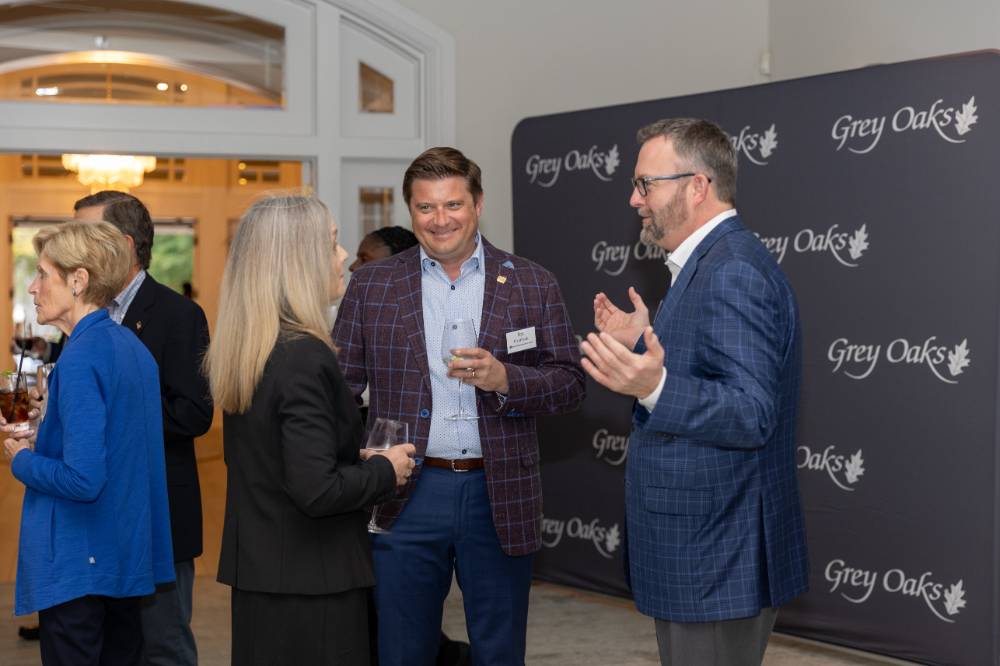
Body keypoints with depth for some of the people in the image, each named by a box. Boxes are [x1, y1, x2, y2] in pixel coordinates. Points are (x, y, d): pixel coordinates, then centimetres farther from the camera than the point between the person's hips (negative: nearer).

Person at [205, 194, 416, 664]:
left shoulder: (243, 351, 6)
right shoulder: (304, 356, -20)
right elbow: (317, 491, -25)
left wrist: (357, 459, 12)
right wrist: (385, 471, -9)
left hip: (257, 572, 9)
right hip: (312, 578, -9)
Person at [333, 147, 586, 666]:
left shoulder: (532, 285, 4)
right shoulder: (371, 286, 5)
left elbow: (570, 383, 2)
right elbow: (342, 386, 5)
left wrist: (504, 378, -16)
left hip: (500, 498, 0)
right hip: (406, 499, 0)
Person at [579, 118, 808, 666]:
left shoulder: (734, 272, -20)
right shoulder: (708, 264, 14)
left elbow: (751, 414, -27)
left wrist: (653, 385, -37)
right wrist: (646, 344, 19)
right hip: (696, 548, 11)